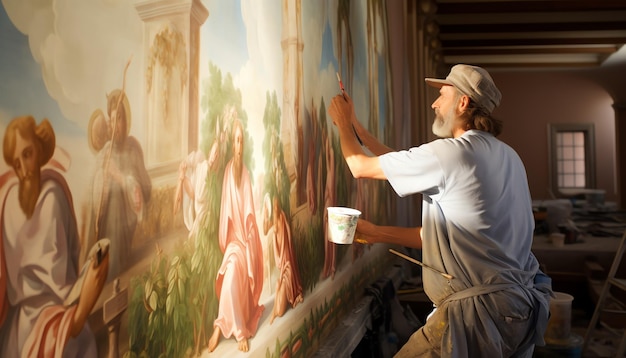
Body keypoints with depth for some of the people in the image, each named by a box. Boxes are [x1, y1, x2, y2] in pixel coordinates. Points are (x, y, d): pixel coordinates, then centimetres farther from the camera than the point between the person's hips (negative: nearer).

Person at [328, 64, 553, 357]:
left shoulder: (451, 153, -17)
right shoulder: (506, 155, 11)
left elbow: (360, 167, -6)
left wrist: (343, 123, 12)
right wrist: (377, 233, 13)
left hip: (482, 311, -9)